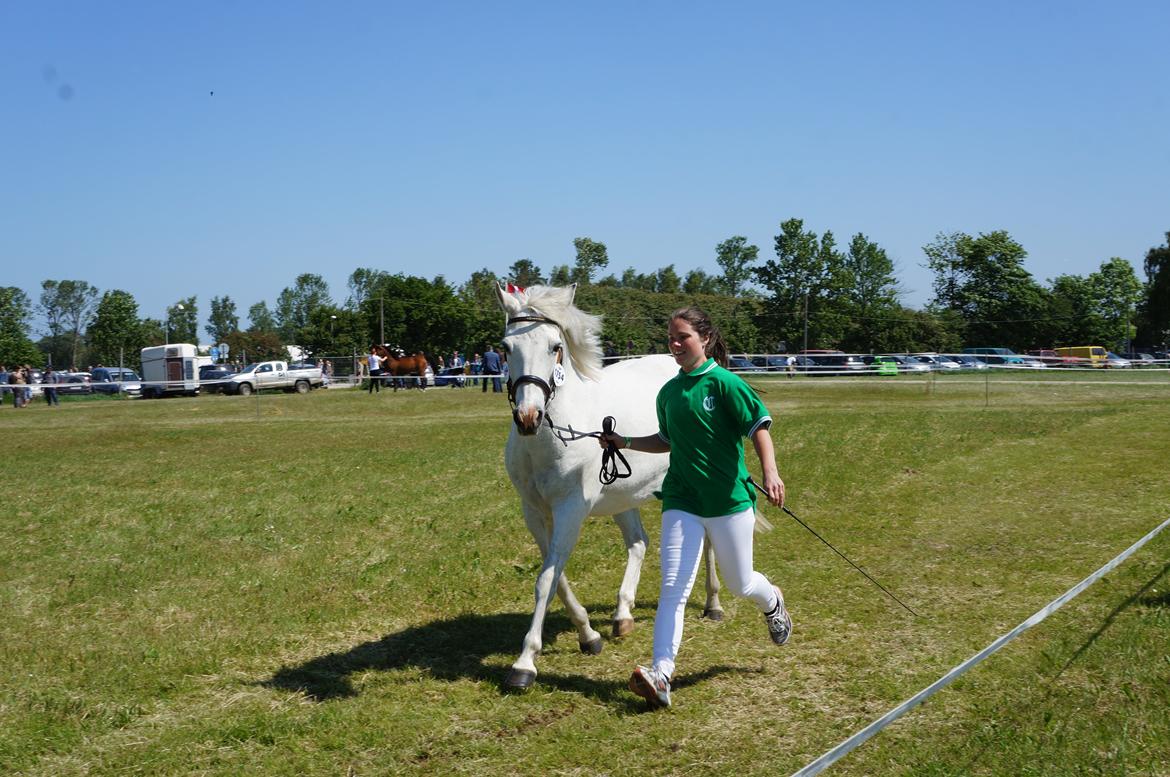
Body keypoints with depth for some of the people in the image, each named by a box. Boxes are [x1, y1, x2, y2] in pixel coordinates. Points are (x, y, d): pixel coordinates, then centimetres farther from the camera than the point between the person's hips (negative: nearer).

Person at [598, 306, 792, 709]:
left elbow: (758, 426, -15)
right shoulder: (668, 392, 9)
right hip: (682, 499, 4)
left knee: (739, 583, 12)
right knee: (672, 587, -8)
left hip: (730, 499, -4)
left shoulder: (724, 382, -10)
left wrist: (770, 471, -29)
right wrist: (625, 443, 13)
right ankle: (661, 675, -15)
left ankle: (772, 603, 48)